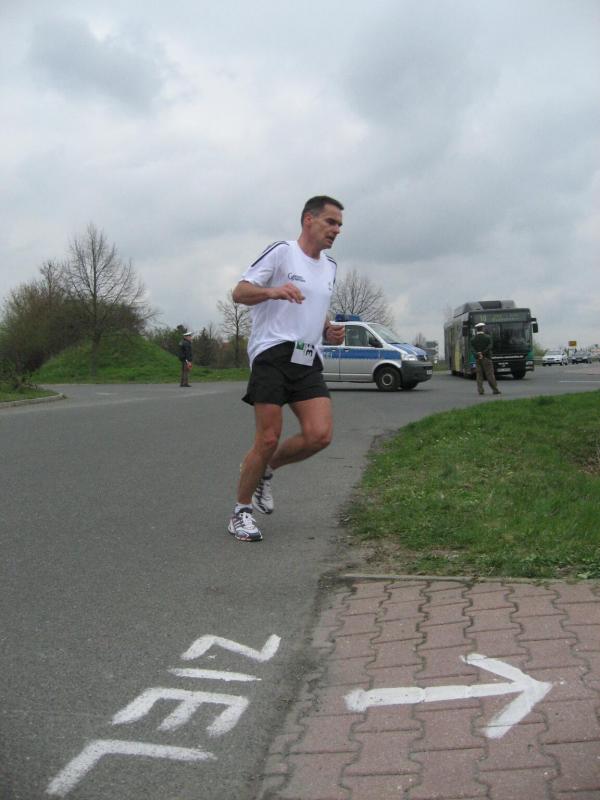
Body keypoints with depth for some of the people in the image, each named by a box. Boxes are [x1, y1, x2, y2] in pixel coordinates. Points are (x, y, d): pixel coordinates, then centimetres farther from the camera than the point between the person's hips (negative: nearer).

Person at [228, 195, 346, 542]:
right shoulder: (281, 252, -2)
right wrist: (273, 291, -27)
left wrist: (328, 330, 11)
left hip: (308, 361, 6)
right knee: (268, 439, -8)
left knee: (320, 435, -11)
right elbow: (240, 292, -8)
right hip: (272, 354, -6)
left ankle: (266, 469, 16)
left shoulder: (330, 266, 19)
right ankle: (242, 510, 11)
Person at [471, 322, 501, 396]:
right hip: (486, 359, -3)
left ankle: (480, 390, -1)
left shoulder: (473, 339, 5)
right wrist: (482, 353, -14)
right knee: (490, 374, -1)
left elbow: (472, 349, -6)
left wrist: (478, 354, -17)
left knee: (479, 375, 4)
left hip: (478, 359, 3)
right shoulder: (487, 337, -3)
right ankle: (495, 390, 1)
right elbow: (489, 347, -12)